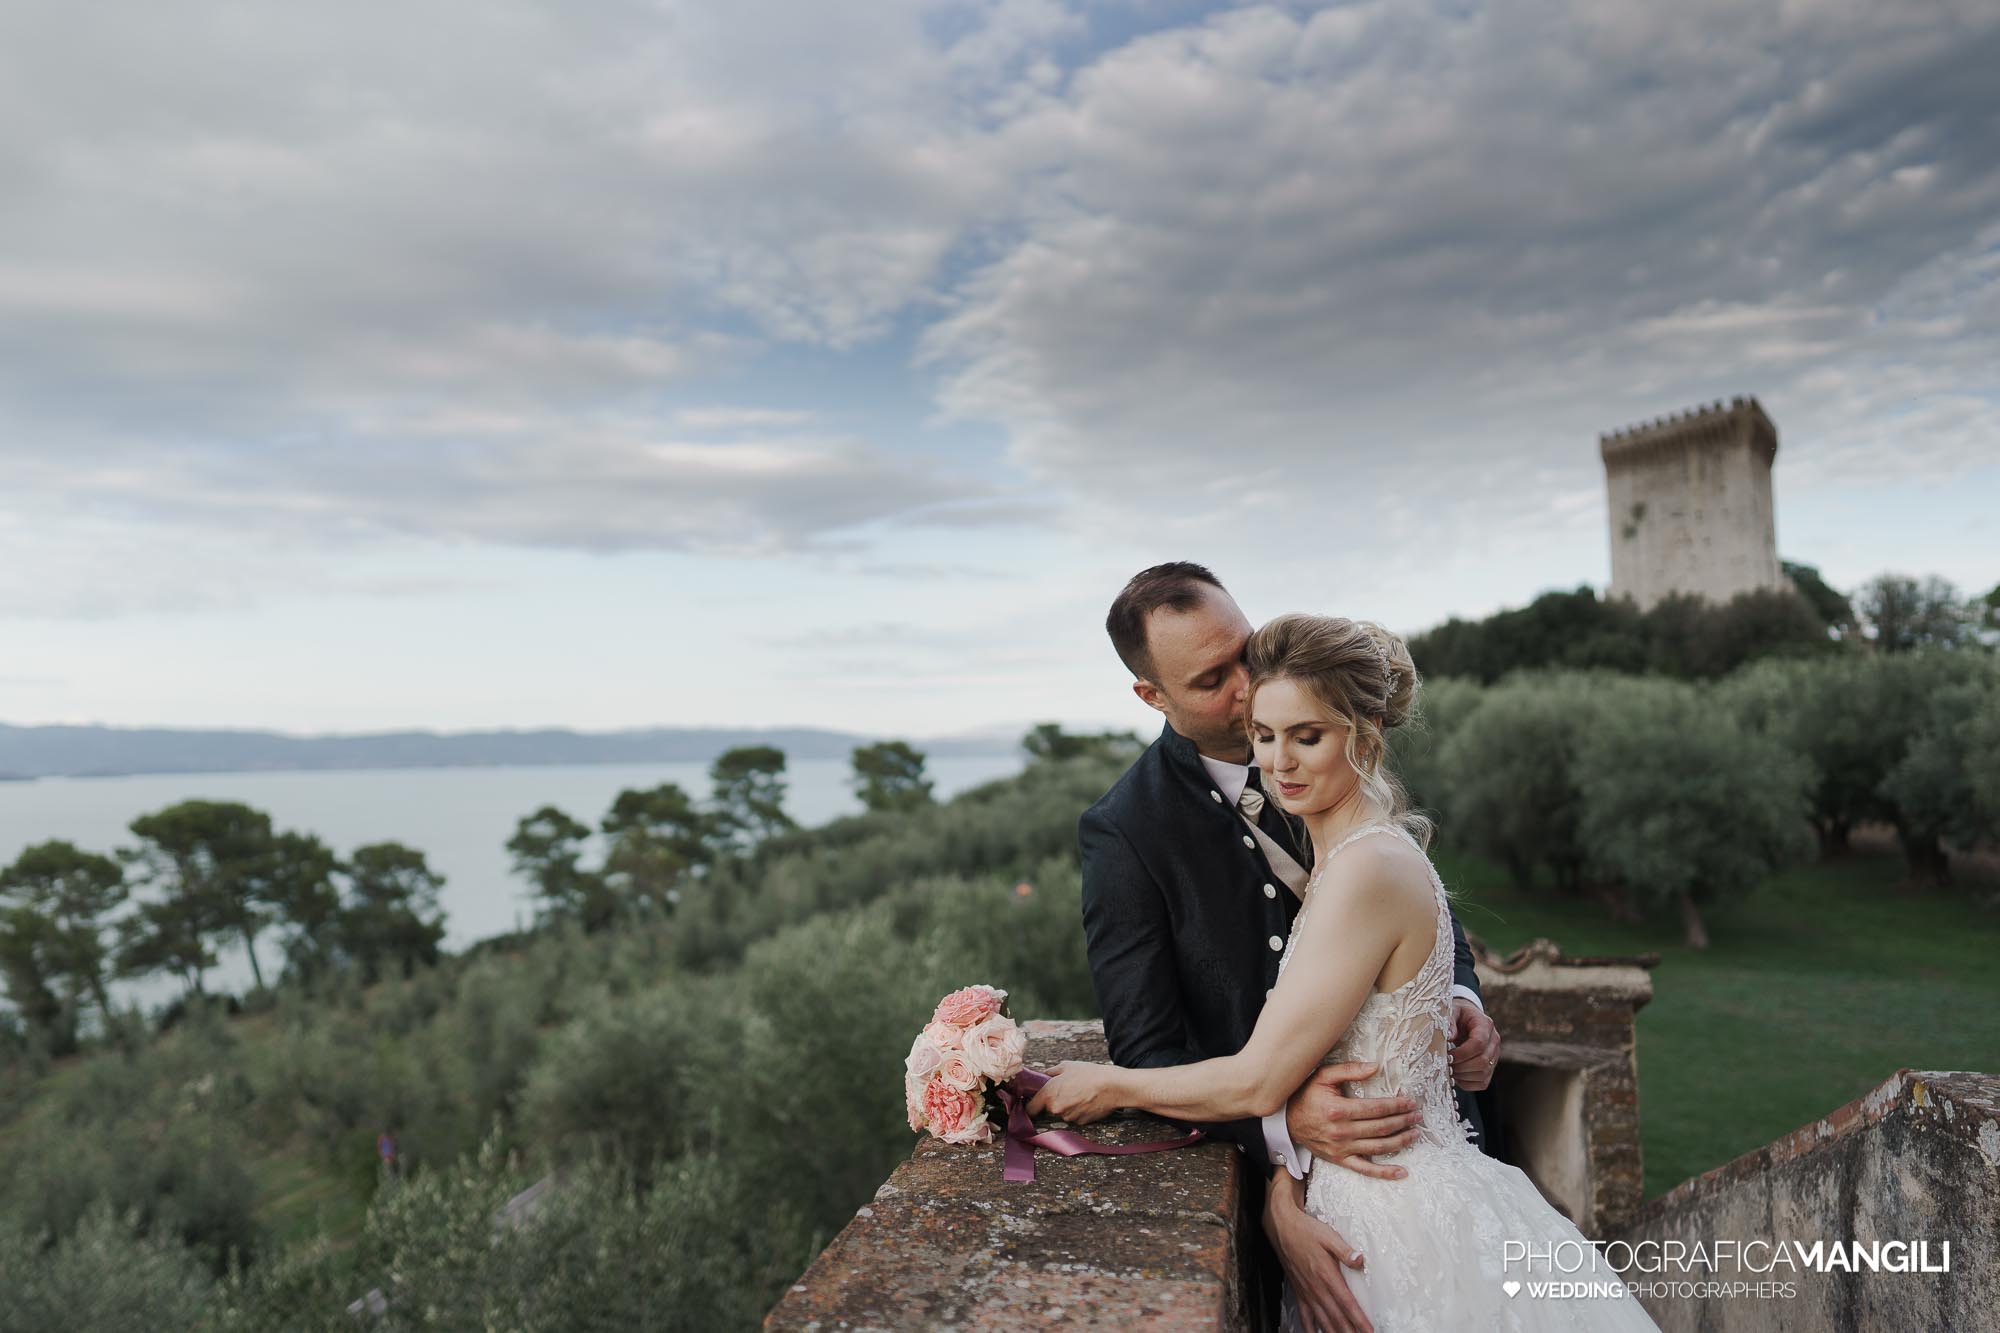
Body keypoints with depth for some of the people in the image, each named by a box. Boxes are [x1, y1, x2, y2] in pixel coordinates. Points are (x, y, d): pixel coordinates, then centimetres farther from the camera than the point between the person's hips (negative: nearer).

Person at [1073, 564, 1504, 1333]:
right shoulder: (1122, 833, -17)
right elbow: (1145, 1051, -16)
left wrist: (1458, 996, -12)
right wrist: (1283, 1124, -30)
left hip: (1416, 1119, 4)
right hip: (1274, 1161, -4)